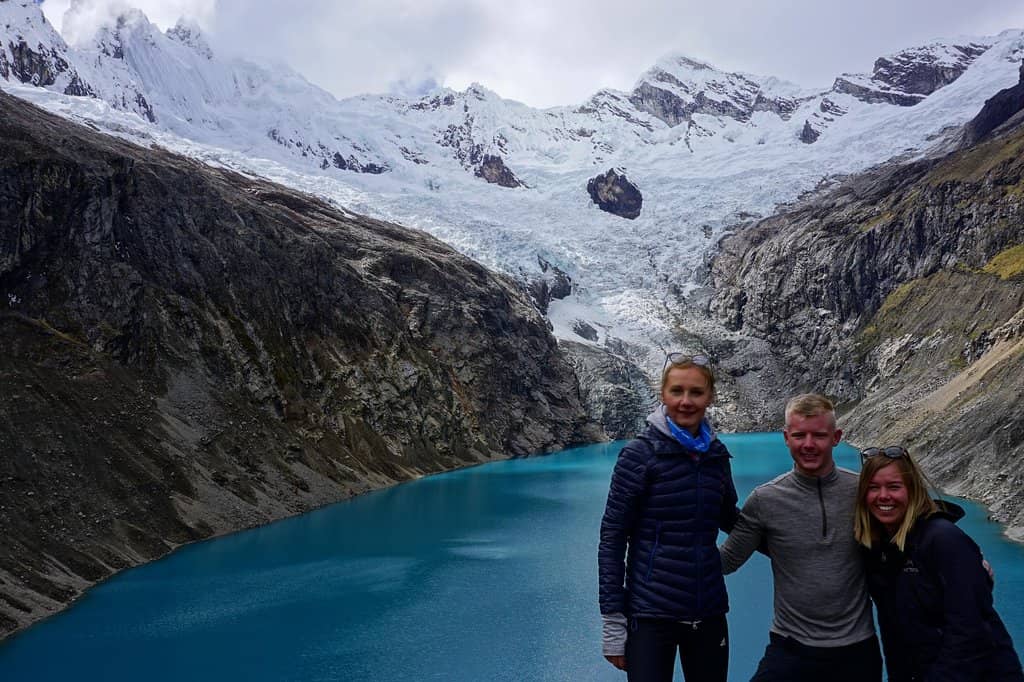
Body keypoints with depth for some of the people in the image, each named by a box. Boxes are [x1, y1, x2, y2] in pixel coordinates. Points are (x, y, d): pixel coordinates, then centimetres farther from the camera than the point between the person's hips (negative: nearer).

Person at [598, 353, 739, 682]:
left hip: (709, 614, 5)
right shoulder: (640, 452, -9)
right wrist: (613, 622, -11)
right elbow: (612, 537, -9)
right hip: (650, 617, -4)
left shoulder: (716, 454, 4)